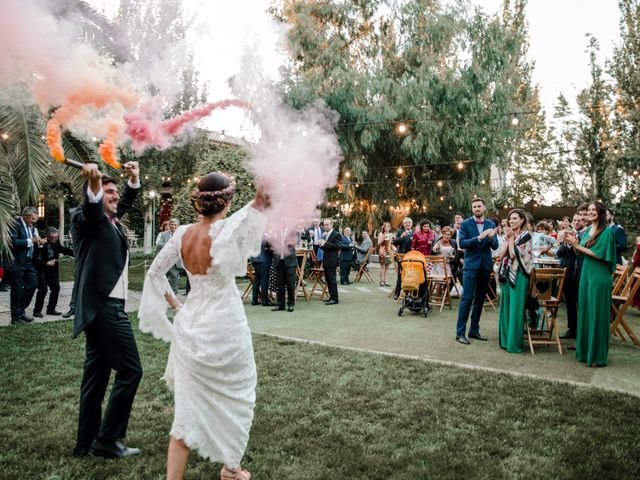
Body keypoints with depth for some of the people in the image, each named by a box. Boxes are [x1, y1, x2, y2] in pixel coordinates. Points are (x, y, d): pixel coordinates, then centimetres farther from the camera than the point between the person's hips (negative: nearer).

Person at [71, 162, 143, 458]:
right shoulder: (85, 218, -6)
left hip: (100, 306, 9)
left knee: (96, 375, 12)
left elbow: (126, 202, 35)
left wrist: (134, 180, 21)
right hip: (105, 306, -9)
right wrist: (94, 183, -49)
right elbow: (92, 209, -30)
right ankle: (107, 439, 4)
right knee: (130, 370, -5)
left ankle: (86, 443, 20)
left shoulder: (111, 219, 17)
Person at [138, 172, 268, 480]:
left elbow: (154, 273, 6)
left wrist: (173, 304, 12)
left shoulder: (182, 234, -2)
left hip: (190, 327, 4)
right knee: (235, 398, 18)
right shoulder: (225, 230, -17)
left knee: (187, 407, 11)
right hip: (225, 330, -4)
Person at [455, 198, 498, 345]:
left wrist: (491, 238, -17)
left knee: (480, 299, 10)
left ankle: (474, 330, 20)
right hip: (471, 265, -4)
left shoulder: (491, 224, 8)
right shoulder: (466, 224, -2)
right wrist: (479, 238, -22)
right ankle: (460, 332, -1)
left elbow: (495, 246, 4)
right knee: (467, 299, -7)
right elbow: (461, 243, -12)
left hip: (486, 266, 4)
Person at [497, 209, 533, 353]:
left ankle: (514, 343, 5)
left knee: (515, 309, -3)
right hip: (507, 274, 7)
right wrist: (507, 238, -4)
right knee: (505, 307, 11)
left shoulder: (525, 235, -6)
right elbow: (501, 256, 2)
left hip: (519, 275, -7)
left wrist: (511, 238, -9)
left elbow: (513, 255, -16)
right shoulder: (509, 235, 13)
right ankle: (505, 340, 21)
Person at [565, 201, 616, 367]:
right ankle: (585, 349, 21)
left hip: (599, 275, -7)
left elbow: (600, 254, -15)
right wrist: (574, 244, -4)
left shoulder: (607, 231, -9)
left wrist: (578, 245, -15)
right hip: (585, 273, 7)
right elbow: (580, 253, 14)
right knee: (584, 311, 11)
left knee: (596, 313, -2)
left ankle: (597, 355, 7)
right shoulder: (588, 230, 12)